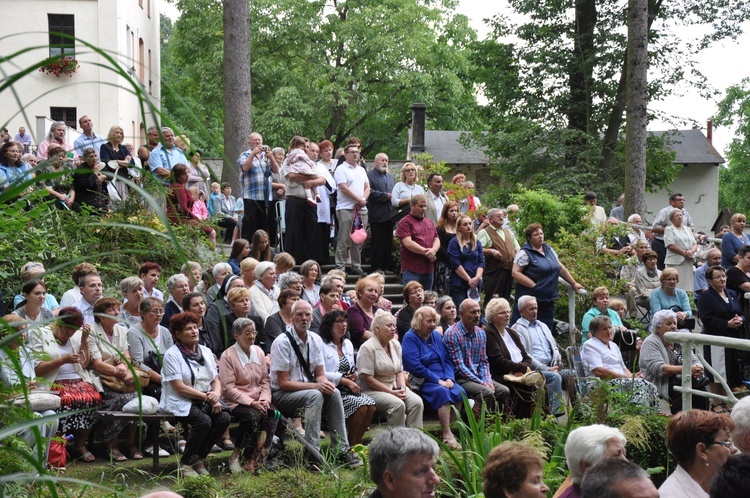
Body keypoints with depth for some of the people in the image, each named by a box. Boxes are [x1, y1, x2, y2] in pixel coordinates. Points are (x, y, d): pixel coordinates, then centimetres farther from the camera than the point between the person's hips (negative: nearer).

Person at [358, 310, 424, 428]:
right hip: (372, 390, -7)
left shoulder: (395, 345, 12)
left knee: (417, 402, -19)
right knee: (398, 405, -32)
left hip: (394, 388, 7)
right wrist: (391, 392, -17)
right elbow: (367, 378, -17)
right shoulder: (367, 347, -12)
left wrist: (402, 388, -5)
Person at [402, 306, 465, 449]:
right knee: (442, 392, -33)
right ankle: (447, 436, -32)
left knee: (459, 392, -22)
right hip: (421, 382, -6)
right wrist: (438, 381, -16)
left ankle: (448, 432, -18)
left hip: (442, 379, 6)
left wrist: (449, 378, -5)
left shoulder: (436, 335, 15)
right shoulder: (410, 338, -6)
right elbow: (415, 366, -15)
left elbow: (446, 360, 15)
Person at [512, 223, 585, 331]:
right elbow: (515, 273, -14)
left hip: (548, 301, 7)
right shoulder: (525, 253, -8)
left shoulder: (549, 250, 14)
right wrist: (534, 285, -15)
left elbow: (561, 268, 20)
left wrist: (574, 284, 18)